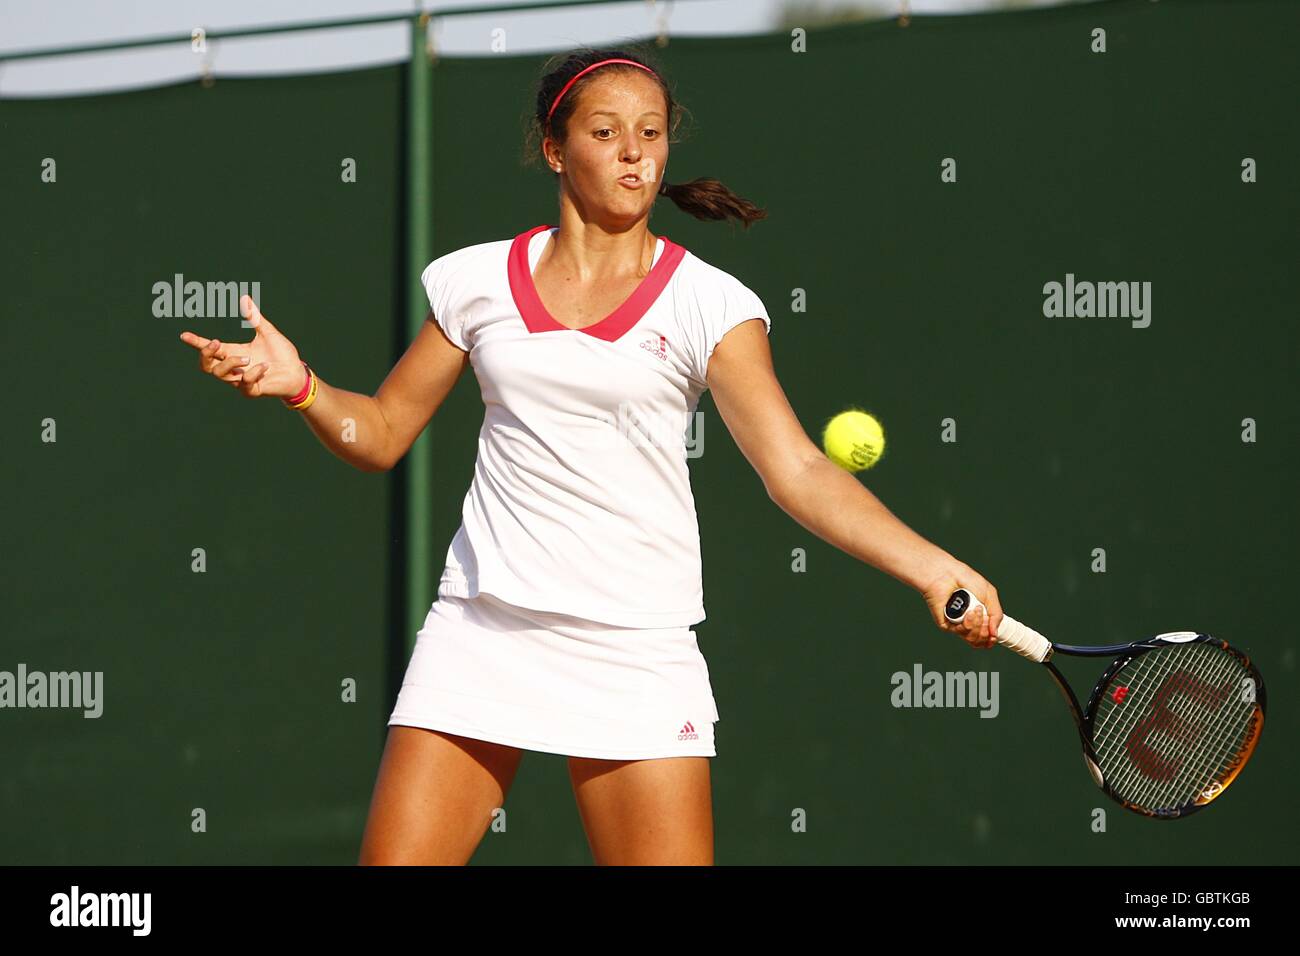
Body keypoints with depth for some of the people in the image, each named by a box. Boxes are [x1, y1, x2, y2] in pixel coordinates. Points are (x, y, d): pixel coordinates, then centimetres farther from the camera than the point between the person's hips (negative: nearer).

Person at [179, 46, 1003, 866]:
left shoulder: (708, 303, -1)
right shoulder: (478, 281, 7)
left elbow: (797, 470, -10)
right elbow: (382, 433, 16)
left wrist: (931, 567, -23)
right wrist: (299, 385, -4)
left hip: (638, 653, -2)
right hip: (481, 637, 2)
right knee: (395, 861, -5)